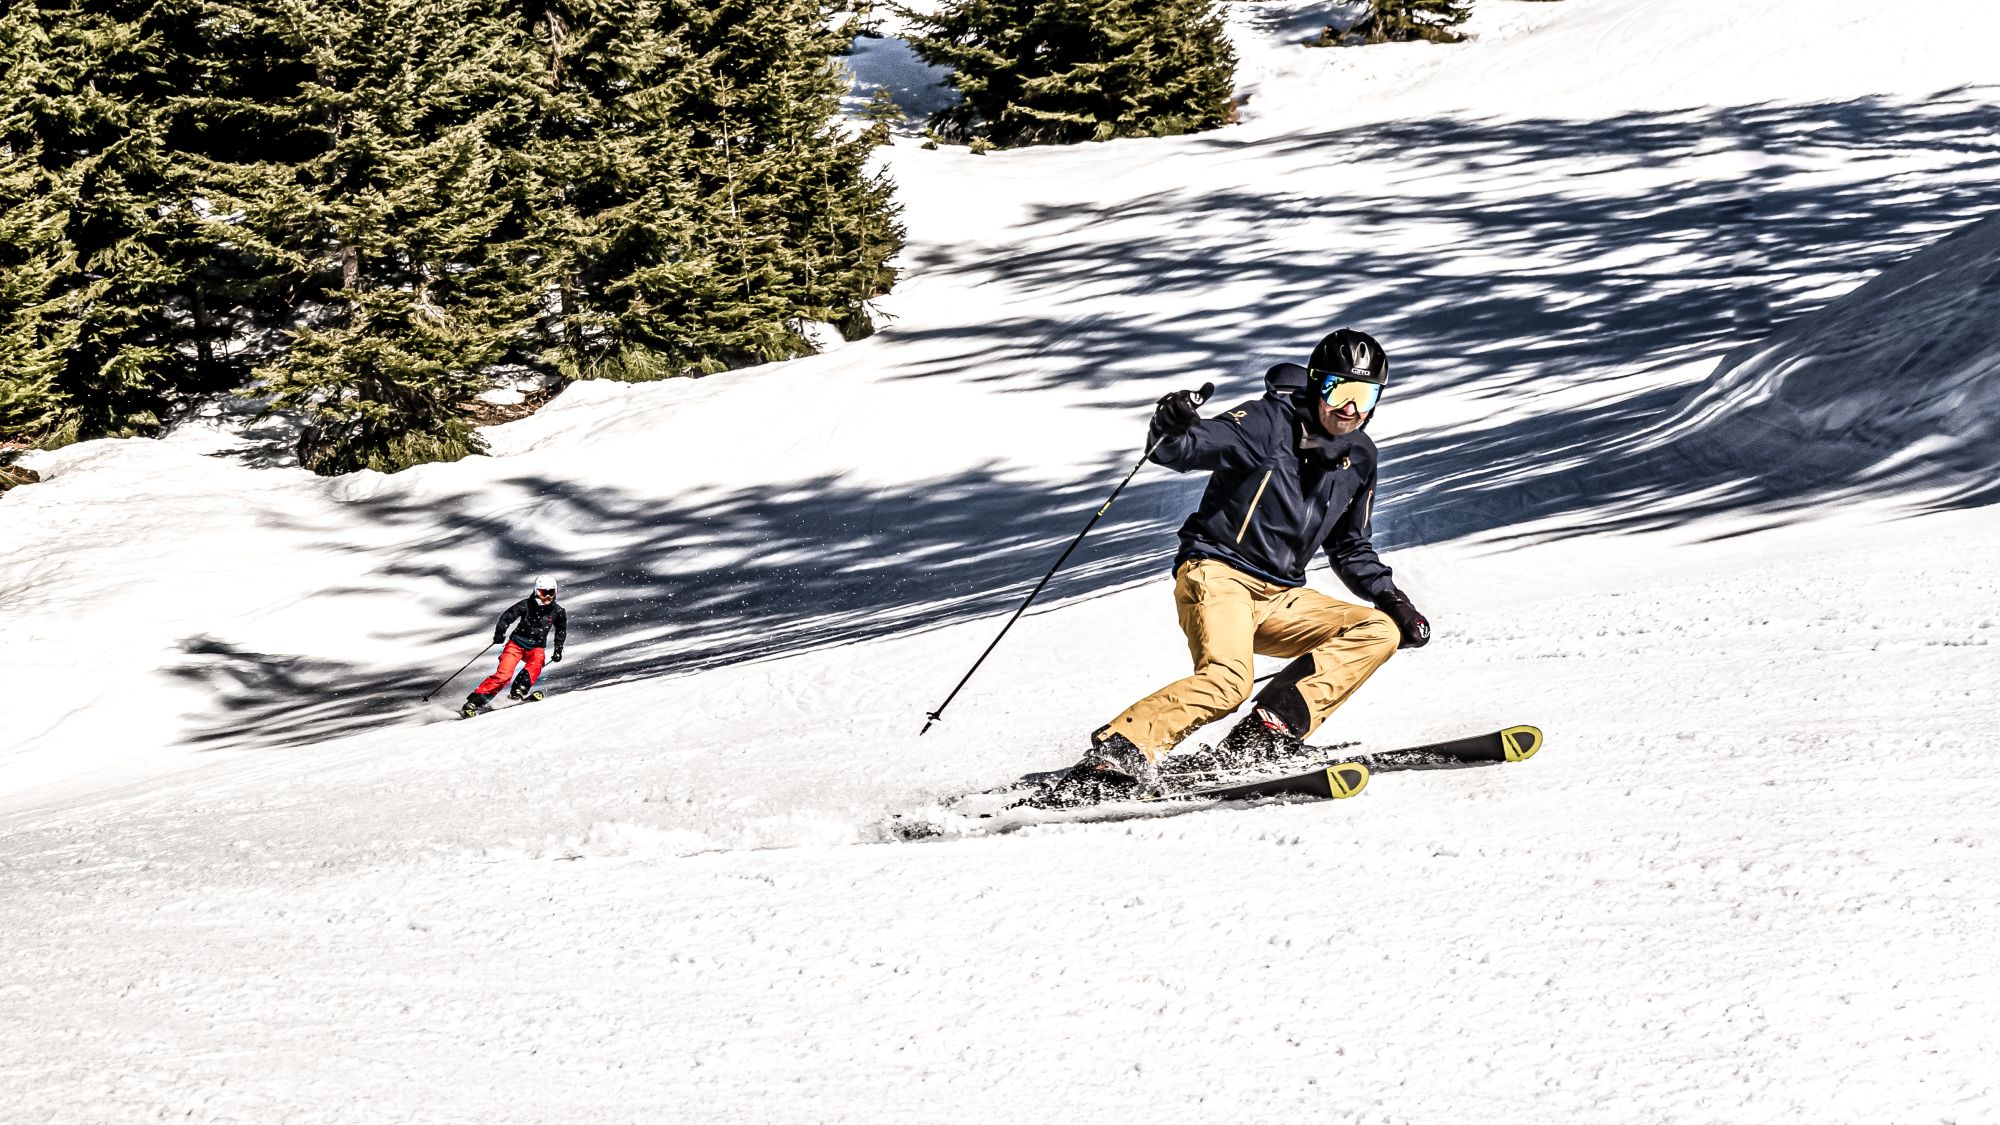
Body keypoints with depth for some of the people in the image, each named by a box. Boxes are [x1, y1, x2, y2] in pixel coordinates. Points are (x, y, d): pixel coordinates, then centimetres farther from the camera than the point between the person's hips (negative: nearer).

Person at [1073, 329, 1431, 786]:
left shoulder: (1358, 458, 12)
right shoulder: (1268, 423, -8)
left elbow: (1350, 549, 25)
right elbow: (1190, 448, -17)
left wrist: (1390, 598, 11)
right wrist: (1173, 430, -41)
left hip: (1279, 599, 7)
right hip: (1218, 575, -7)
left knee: (1379, 632, -9)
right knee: (1226, 679, -32)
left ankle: (1269, 733, -19)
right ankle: (1118, 748, -28)